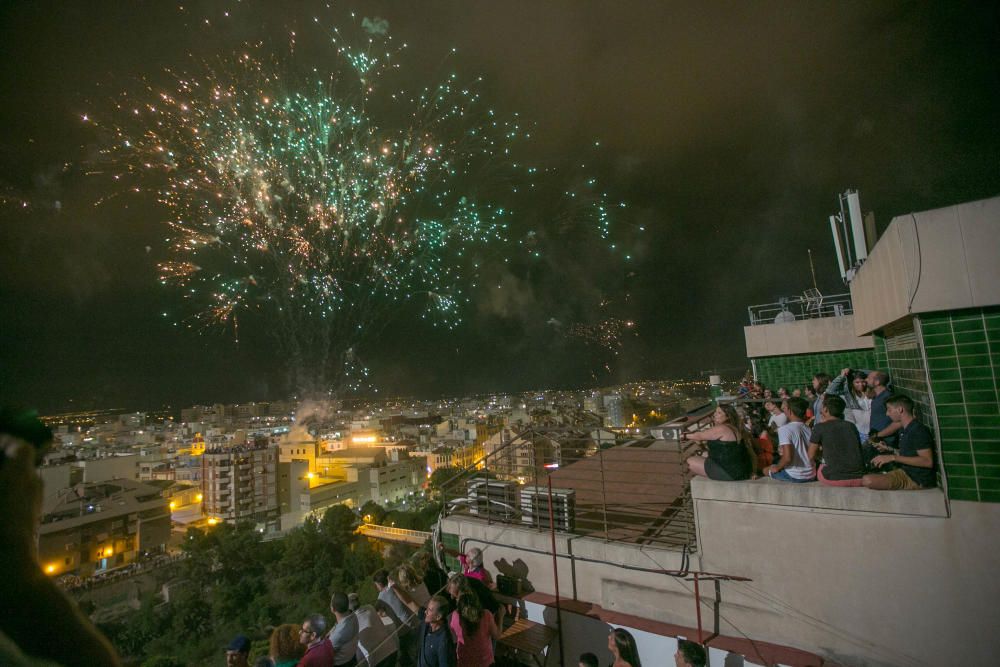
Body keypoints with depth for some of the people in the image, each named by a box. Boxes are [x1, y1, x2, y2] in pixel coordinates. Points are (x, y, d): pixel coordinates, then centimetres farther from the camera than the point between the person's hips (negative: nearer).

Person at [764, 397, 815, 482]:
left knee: (766, 470, 18)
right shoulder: (809, 429, 2)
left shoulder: (785, 429, -16)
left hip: (794, 476, -5)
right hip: (811, 476, 5)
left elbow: (787, 457, -24)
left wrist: (777, 468, -7)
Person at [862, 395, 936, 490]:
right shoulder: (903, 430, 13)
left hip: (918, 481, -10)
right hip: (906, 472, 10)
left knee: (868, 480, -29)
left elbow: (928, 461, -24)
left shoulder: (919, 430, -17)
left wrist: (893, 457, -25)